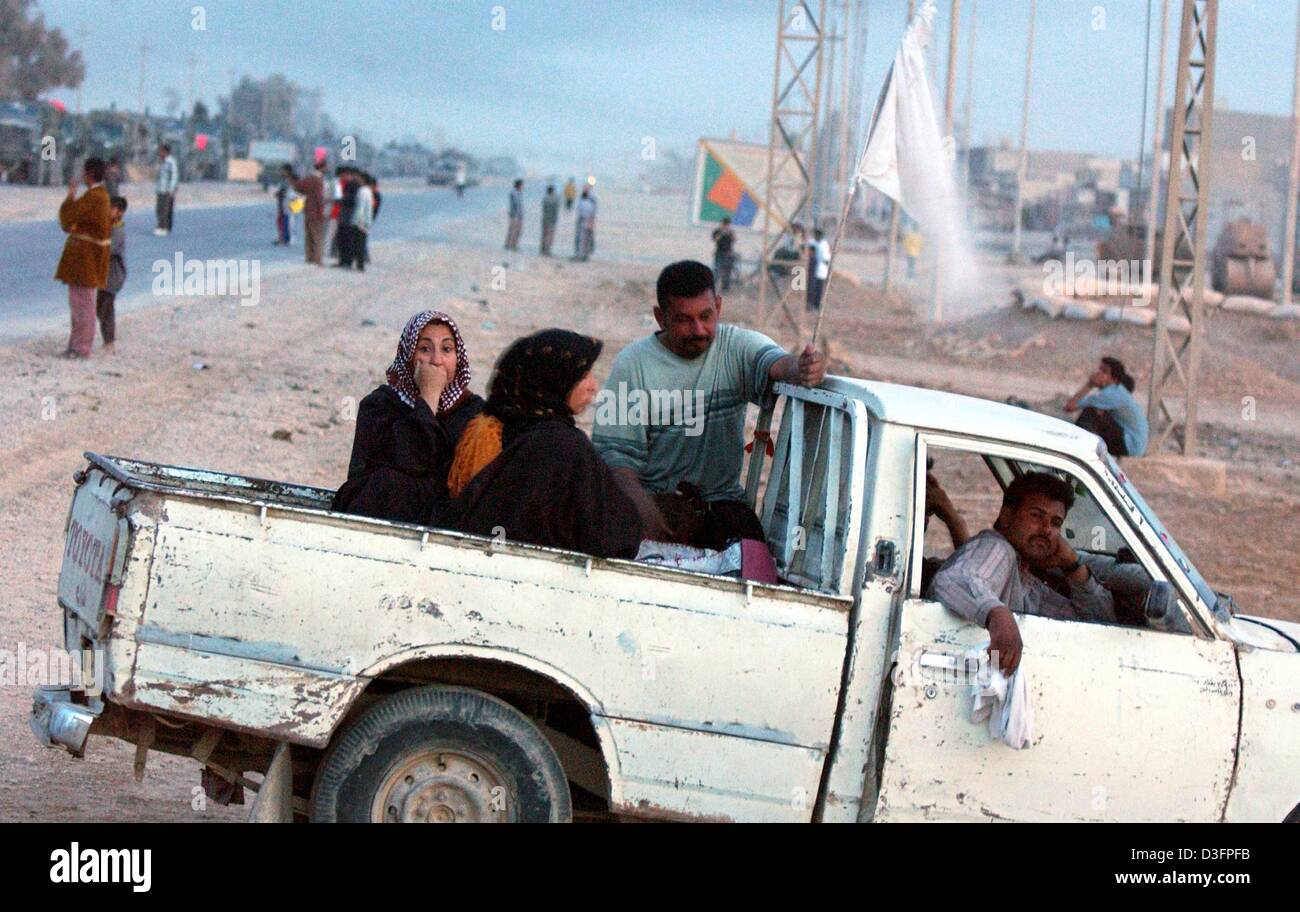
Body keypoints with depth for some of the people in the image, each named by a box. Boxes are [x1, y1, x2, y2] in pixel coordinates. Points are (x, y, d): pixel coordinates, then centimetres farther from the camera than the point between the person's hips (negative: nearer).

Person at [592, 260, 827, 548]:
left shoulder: (738, 346, 1)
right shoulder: (632, 363, -4)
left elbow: (774, 363, -22)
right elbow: (615, 452, -8)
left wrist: (801, 369, -50)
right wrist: (650, 519, -25)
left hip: (719, 499, 2)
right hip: (651, 496, -1)